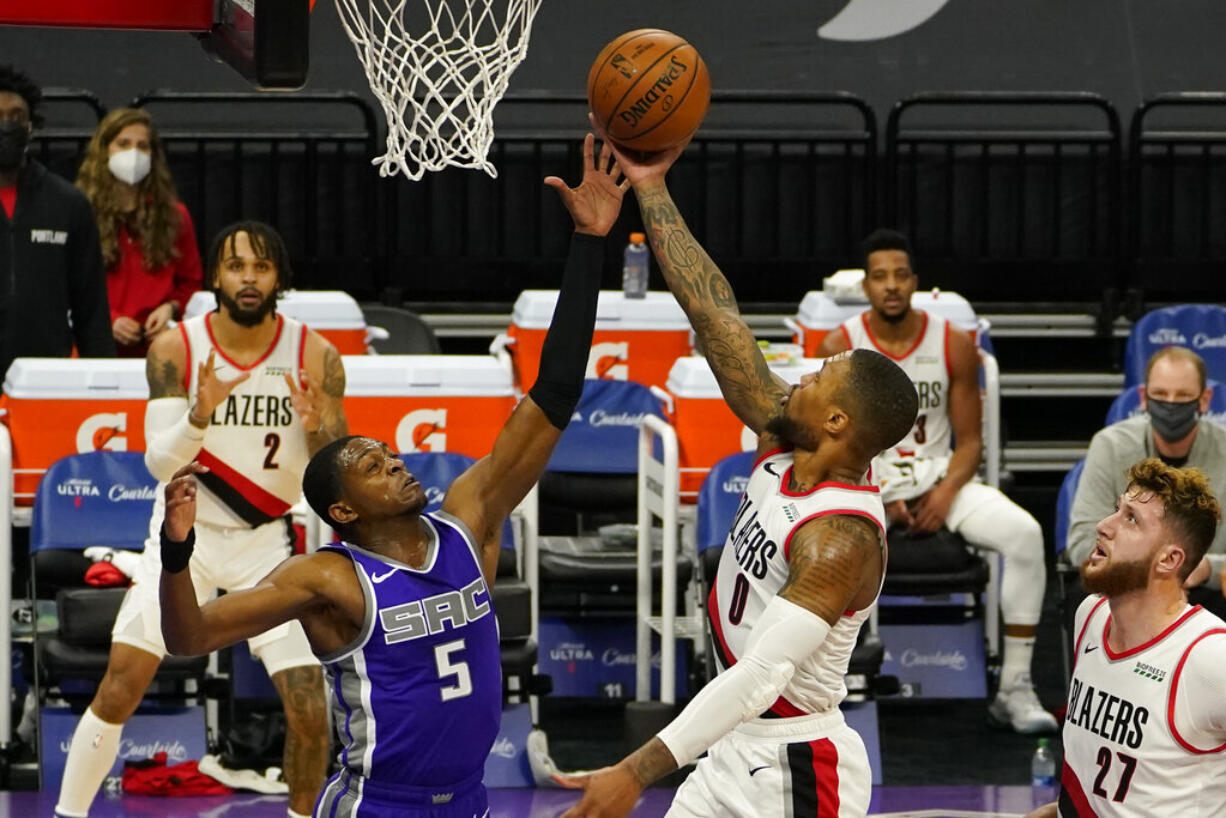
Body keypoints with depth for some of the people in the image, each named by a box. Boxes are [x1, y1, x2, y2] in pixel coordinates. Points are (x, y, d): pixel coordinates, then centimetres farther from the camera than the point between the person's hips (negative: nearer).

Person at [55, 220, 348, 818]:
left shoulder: (315, 358, -10)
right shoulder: (175, 349, -11)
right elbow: (159, 462, -17)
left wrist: (317, 430, -29)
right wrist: (200, 413, -36)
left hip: (266, 542, 1)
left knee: (310, 712, -7)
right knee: (120, 688, -8)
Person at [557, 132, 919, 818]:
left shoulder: (841, 539, -26)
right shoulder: (784, 450, -2)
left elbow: (763, 673, -35)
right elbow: (715, 313, 2)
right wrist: (651, 190, 3)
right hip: (737, 746, 9)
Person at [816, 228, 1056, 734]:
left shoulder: (953, 345, -1)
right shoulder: (840, 348, -4)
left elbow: (969, 440, 2)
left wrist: (945, 494, -16)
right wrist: (877, 500, -16)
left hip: (940, 479, 2)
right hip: (865, 483, -1)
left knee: (1024, 533, -25)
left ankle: (1015, 688, -19)